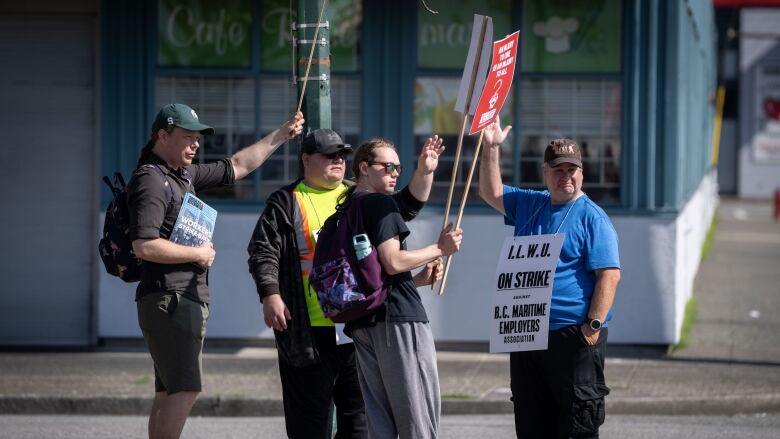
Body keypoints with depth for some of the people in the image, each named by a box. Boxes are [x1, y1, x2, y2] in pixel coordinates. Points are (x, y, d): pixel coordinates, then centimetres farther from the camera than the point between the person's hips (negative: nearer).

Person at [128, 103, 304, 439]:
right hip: (169, 298, -10)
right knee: (185, 390, -17)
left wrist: (280, 136, 29)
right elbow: (144, 246, -23)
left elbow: (236, 167, 30)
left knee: (168, 394, 9)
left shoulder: (184, 175, 17)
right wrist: (199, 254, -12)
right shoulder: (151, 181, -13)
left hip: (189, 300, 10)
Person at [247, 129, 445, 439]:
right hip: (310, 329, -5)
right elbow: (263, 253, -3)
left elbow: (405, 207, 16)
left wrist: (424, 172, 0)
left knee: (358, 413, 10)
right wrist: (270, 296, -16)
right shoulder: (286, 203, 2)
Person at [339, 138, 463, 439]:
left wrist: (420, 279, 17)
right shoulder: (380, 202, -6)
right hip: (397, 318, -9)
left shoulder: (346, 210, 22)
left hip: (362, 323, 9)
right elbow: (392, 262, -16)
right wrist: (440, 248, -5)